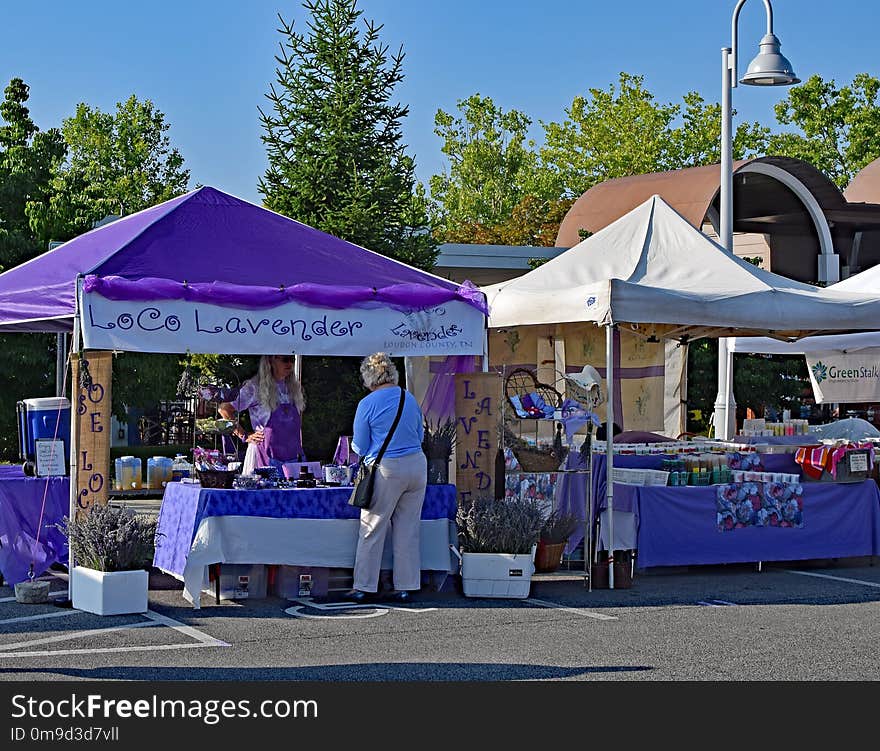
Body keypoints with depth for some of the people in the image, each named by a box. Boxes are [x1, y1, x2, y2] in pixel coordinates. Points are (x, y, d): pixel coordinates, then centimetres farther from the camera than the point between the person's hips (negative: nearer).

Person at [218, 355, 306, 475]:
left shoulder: (294, 387, 13)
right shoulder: (255, 387, -6)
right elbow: (223, 409, -6)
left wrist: (300, 452, 15)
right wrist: (244, 436, -6)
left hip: (293, 458, 5)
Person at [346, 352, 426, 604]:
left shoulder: (368, 404, -7)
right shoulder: (410, 399, 8)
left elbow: (360, 447, -2)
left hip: (386, 471, -5)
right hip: (417, 466, 5)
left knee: (372, 529, 4)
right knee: (408, 529, 10)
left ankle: (364, 588, 8)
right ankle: (406, 587, 12)